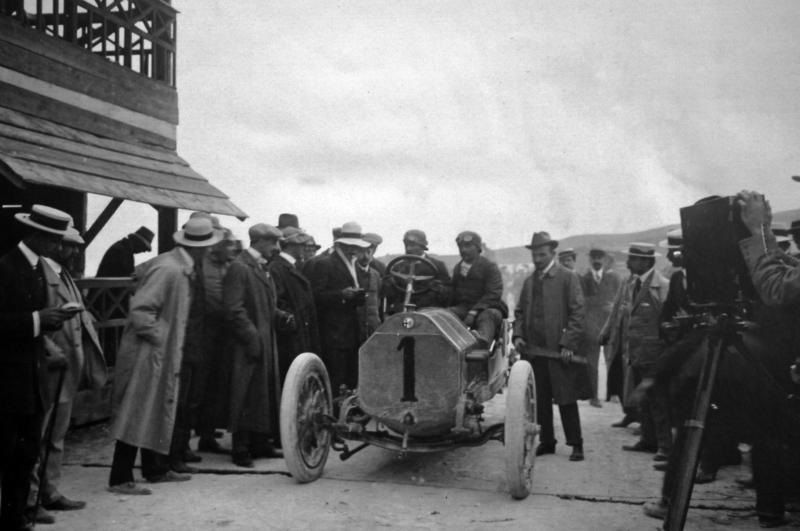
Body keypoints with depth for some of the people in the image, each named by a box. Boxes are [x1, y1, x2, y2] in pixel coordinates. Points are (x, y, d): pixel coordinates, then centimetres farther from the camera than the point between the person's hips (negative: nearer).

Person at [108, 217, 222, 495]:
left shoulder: (182, 268, 6)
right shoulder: (169, 269, -22)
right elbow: (140, 310, -25)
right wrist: (158, 337, -17)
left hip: (164, 354, 10)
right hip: (148, 354, -10)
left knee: (158, 412, 17)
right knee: (137, 415, -5)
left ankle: (156, 469, 28)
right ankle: (120, 479, 2)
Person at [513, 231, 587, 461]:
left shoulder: (568, 277, -2)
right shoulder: (529, 281, 16)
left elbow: (577, 312, -8)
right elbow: (520, 312, 19)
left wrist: (568, 344, -14)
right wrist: (518, 335, 2)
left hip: (559, 350, -5)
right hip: (533, 350, 5)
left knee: (566, 399, 1)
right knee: (540, 401, 9)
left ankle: (576, 444, 11)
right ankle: (546, 441, 21)